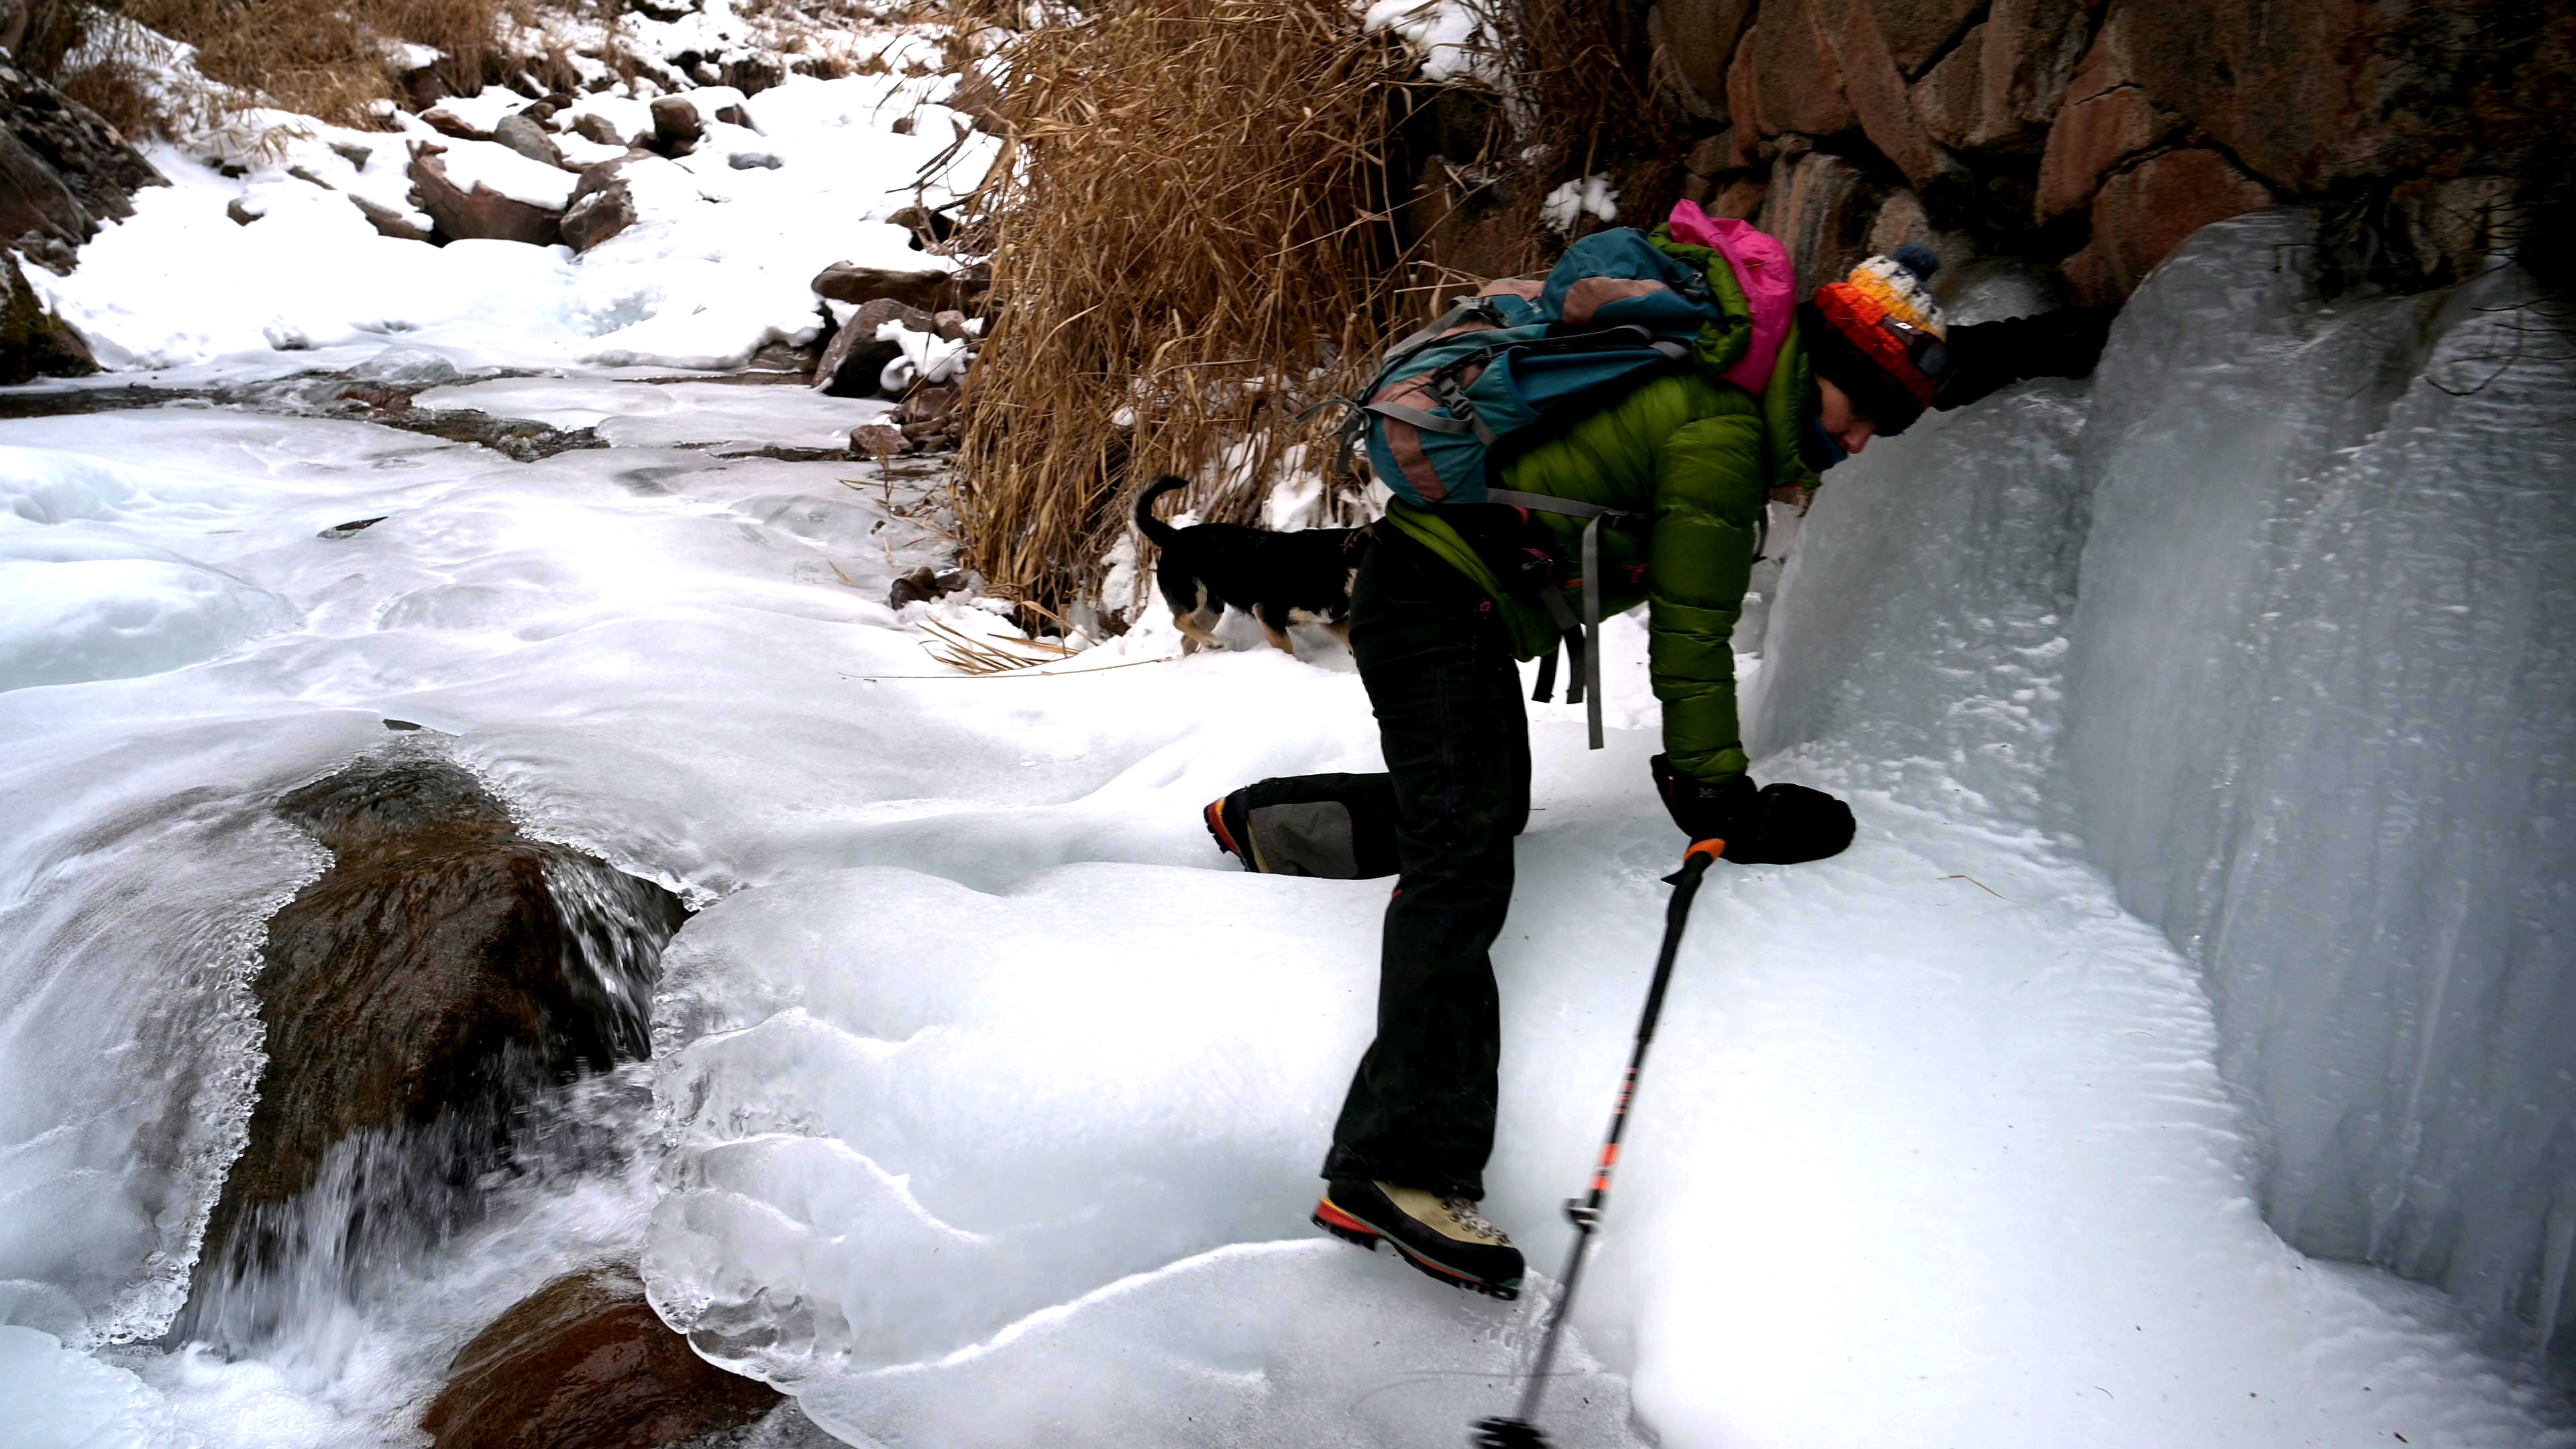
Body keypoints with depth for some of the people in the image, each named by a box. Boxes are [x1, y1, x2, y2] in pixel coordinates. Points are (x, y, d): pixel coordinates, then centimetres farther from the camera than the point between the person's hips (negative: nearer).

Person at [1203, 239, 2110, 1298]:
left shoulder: (1738, 372, 11)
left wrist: (2017, 351, 37)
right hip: (1441, 604, -11)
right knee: (1466, 862, -21)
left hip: (1449, 600, 11)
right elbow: (1690, 635, -14)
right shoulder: (1725, 437, -18)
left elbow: (1897, 372, 32)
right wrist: (1713, 787, -6)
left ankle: (1263, 821, 43)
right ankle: (1404, 1165, -30)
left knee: (1477, 810, 25)